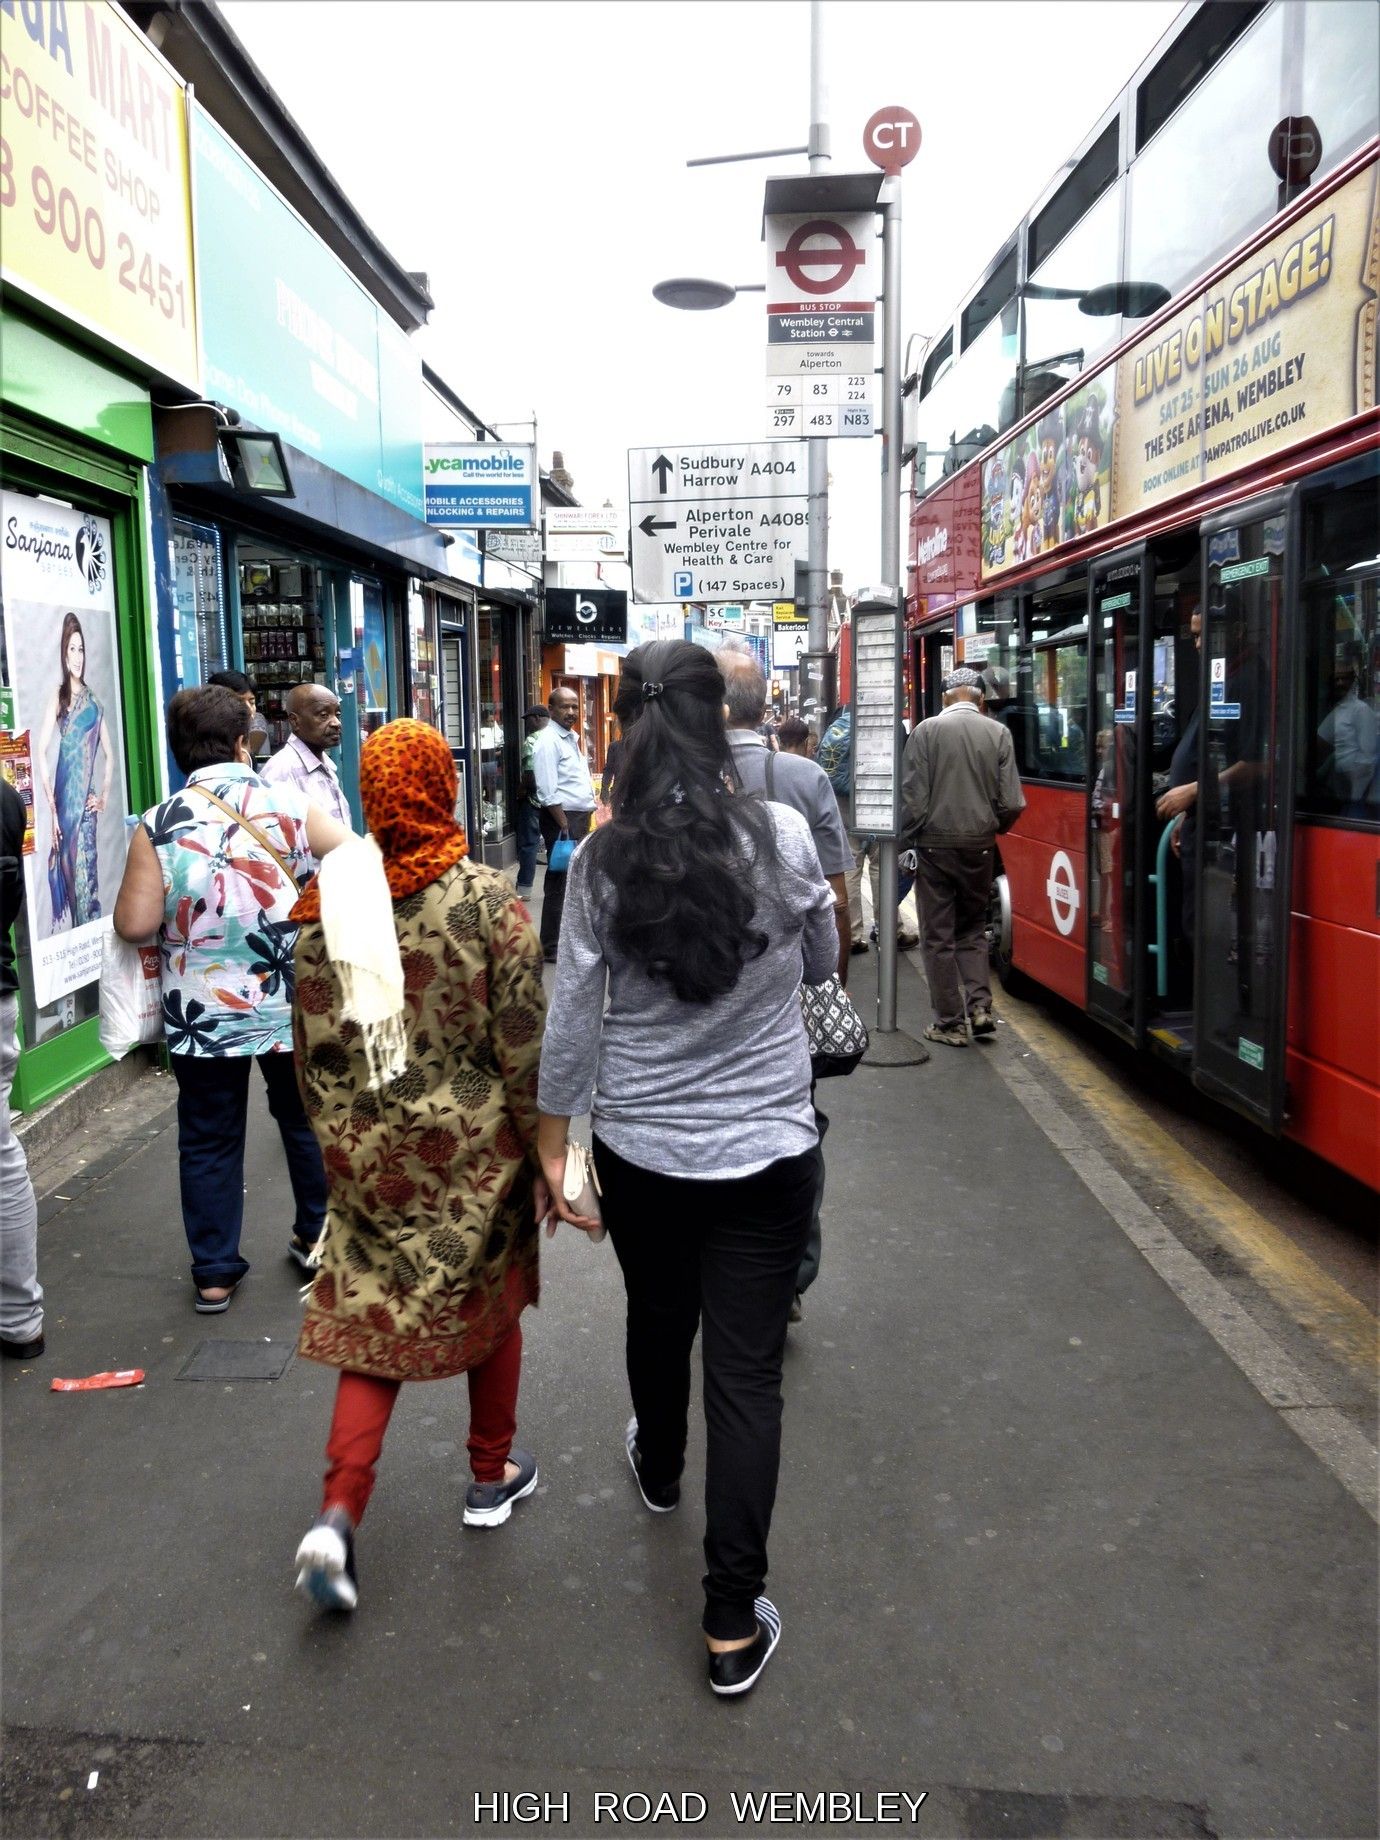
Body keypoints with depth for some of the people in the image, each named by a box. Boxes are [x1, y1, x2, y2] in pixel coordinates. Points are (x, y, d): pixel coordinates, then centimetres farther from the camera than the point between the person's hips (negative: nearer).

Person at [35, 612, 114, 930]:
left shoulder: (93, 701, 15)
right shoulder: (58, 697, 0)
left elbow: (109, 755, 20)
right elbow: (41, 752, -8)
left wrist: (104, 795, 7)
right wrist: (52, 806, -11)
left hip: (87, 796, 4)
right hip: (65, 792, -4)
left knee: (88, 870, 2)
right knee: (71, 867, -2)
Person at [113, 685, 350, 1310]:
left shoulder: (158, 825, -10)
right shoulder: (290, 805, -7)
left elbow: (134, 924, -12)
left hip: (202, 1015, -1)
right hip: (292, 1003, 1)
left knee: (209, 1140, 12)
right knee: (305, 1119, 21)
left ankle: (215, 1273, 20)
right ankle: (316, 1234, 36)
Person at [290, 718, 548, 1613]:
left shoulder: (329, 902, -4)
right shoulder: (489, 900, -14)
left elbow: (314, 1043, 2)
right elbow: (524, 1044, -13)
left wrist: (338, 1135, 16)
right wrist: (542, 1147, -1)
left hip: (368, 1149, 2)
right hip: (475, 1146, -2)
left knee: (374, 1321, 12)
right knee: (491, 1301, 18)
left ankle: (338, 1516, 2)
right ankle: (493, 1476, 35)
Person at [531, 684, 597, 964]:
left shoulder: (574, 738, 15)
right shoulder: (549, 741, -14)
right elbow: (549, 793, -20)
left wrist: (585, 820, 16)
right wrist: (565, 827, -21)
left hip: (580, 817, 9)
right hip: (562, 819, -9)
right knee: (559, 883, -5)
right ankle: (552, 948, 2)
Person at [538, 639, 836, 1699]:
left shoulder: (603, 862, -9)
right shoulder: (781, 836, -13)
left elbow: (573, 1018, -5)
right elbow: (821, 964, 3)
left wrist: (554, 1142, 6)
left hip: (640, 1147, 2)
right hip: (765, 1148, -2)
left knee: (658, 1319, 27)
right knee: (747, 1371, 6)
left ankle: (658, 1468, 55)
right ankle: (734, 1625, 14)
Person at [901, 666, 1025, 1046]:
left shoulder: (927, 730, -7)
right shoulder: (999, 734, -2)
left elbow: (912, 795, -10)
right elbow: (1012, 803, -3)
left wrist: (910, 837, 4)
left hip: (935, 844, -2)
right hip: (979, 846, 2)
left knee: (939, 936, 6)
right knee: (972, 929, 19)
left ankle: (950, 1023, 9)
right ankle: (979, 1004, 5)